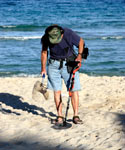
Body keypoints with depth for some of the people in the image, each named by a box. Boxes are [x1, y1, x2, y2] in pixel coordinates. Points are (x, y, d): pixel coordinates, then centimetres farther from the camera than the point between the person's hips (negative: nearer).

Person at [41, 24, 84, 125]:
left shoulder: (69, 34, -22)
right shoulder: (45, 38, -14)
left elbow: (81, 42, -2)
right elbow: (44, 52, 4)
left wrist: (79, 55, -11)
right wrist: (43, 68, 6)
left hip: (69, 64, -2)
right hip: (53, 64, 2)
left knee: (74, 90, -6)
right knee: (57, 91, -1)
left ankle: (75, 116, 3)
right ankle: (60, 116, 8)